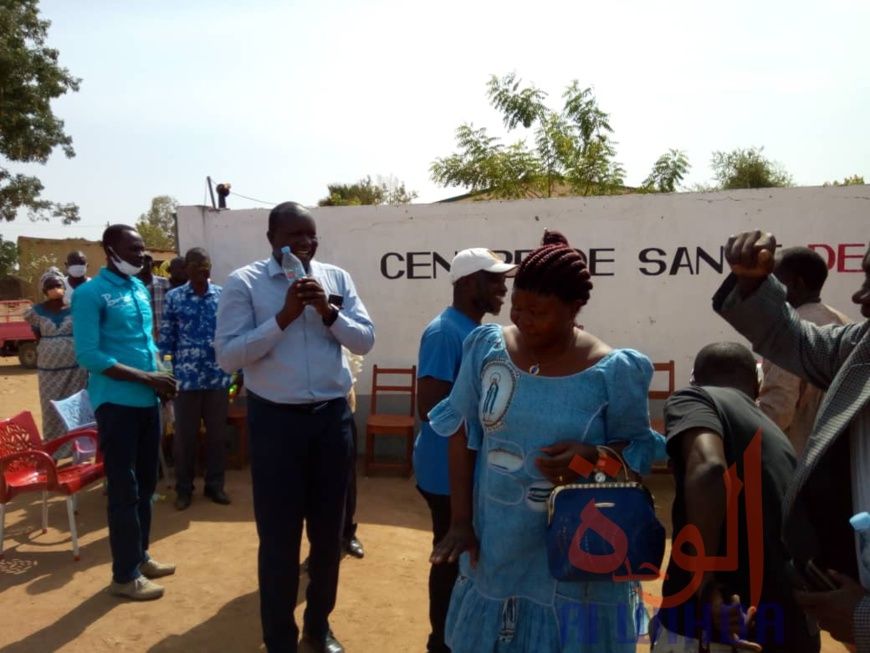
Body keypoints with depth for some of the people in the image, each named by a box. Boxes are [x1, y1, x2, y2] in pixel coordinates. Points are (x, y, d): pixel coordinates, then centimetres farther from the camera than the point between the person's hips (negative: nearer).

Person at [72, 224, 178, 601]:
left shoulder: (140, 288, 11)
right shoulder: (90, 293, -11)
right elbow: (88, 356, -17)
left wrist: (159, 378, 0)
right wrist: (147, 378, -19)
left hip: (147, 400, 7)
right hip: (116, 403, -7)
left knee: (145, 484, 16)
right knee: (124, 489, 1)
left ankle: (140, 556, 31)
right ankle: (124, 575, 15)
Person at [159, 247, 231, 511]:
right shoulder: (174, 297, 0)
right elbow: (166, 338, 2)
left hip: (218, 377, 1)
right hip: (185, 377, -1)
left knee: (217, 433, 10)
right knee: (184, 435, 8)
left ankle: (215, 484, 24)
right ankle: (184, 488, 23)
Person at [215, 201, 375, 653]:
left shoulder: (337, 278, 4)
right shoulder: (243, 283, -5)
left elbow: (365, 340, 0)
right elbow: (227, 355, -13)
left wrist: (328, 311, -15)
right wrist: (283, 317, -19)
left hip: (332, 416, 4)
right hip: (275, 420, -3)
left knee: (328, 529, 17)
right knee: (279, 536, 7)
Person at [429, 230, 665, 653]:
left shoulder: (612, 372, -14)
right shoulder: (487, 348, -6)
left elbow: (641, 447, -2)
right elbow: (462, 435, -1)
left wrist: (595, 456, -24)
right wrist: (461, 520, -4)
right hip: (493, 546, 3)